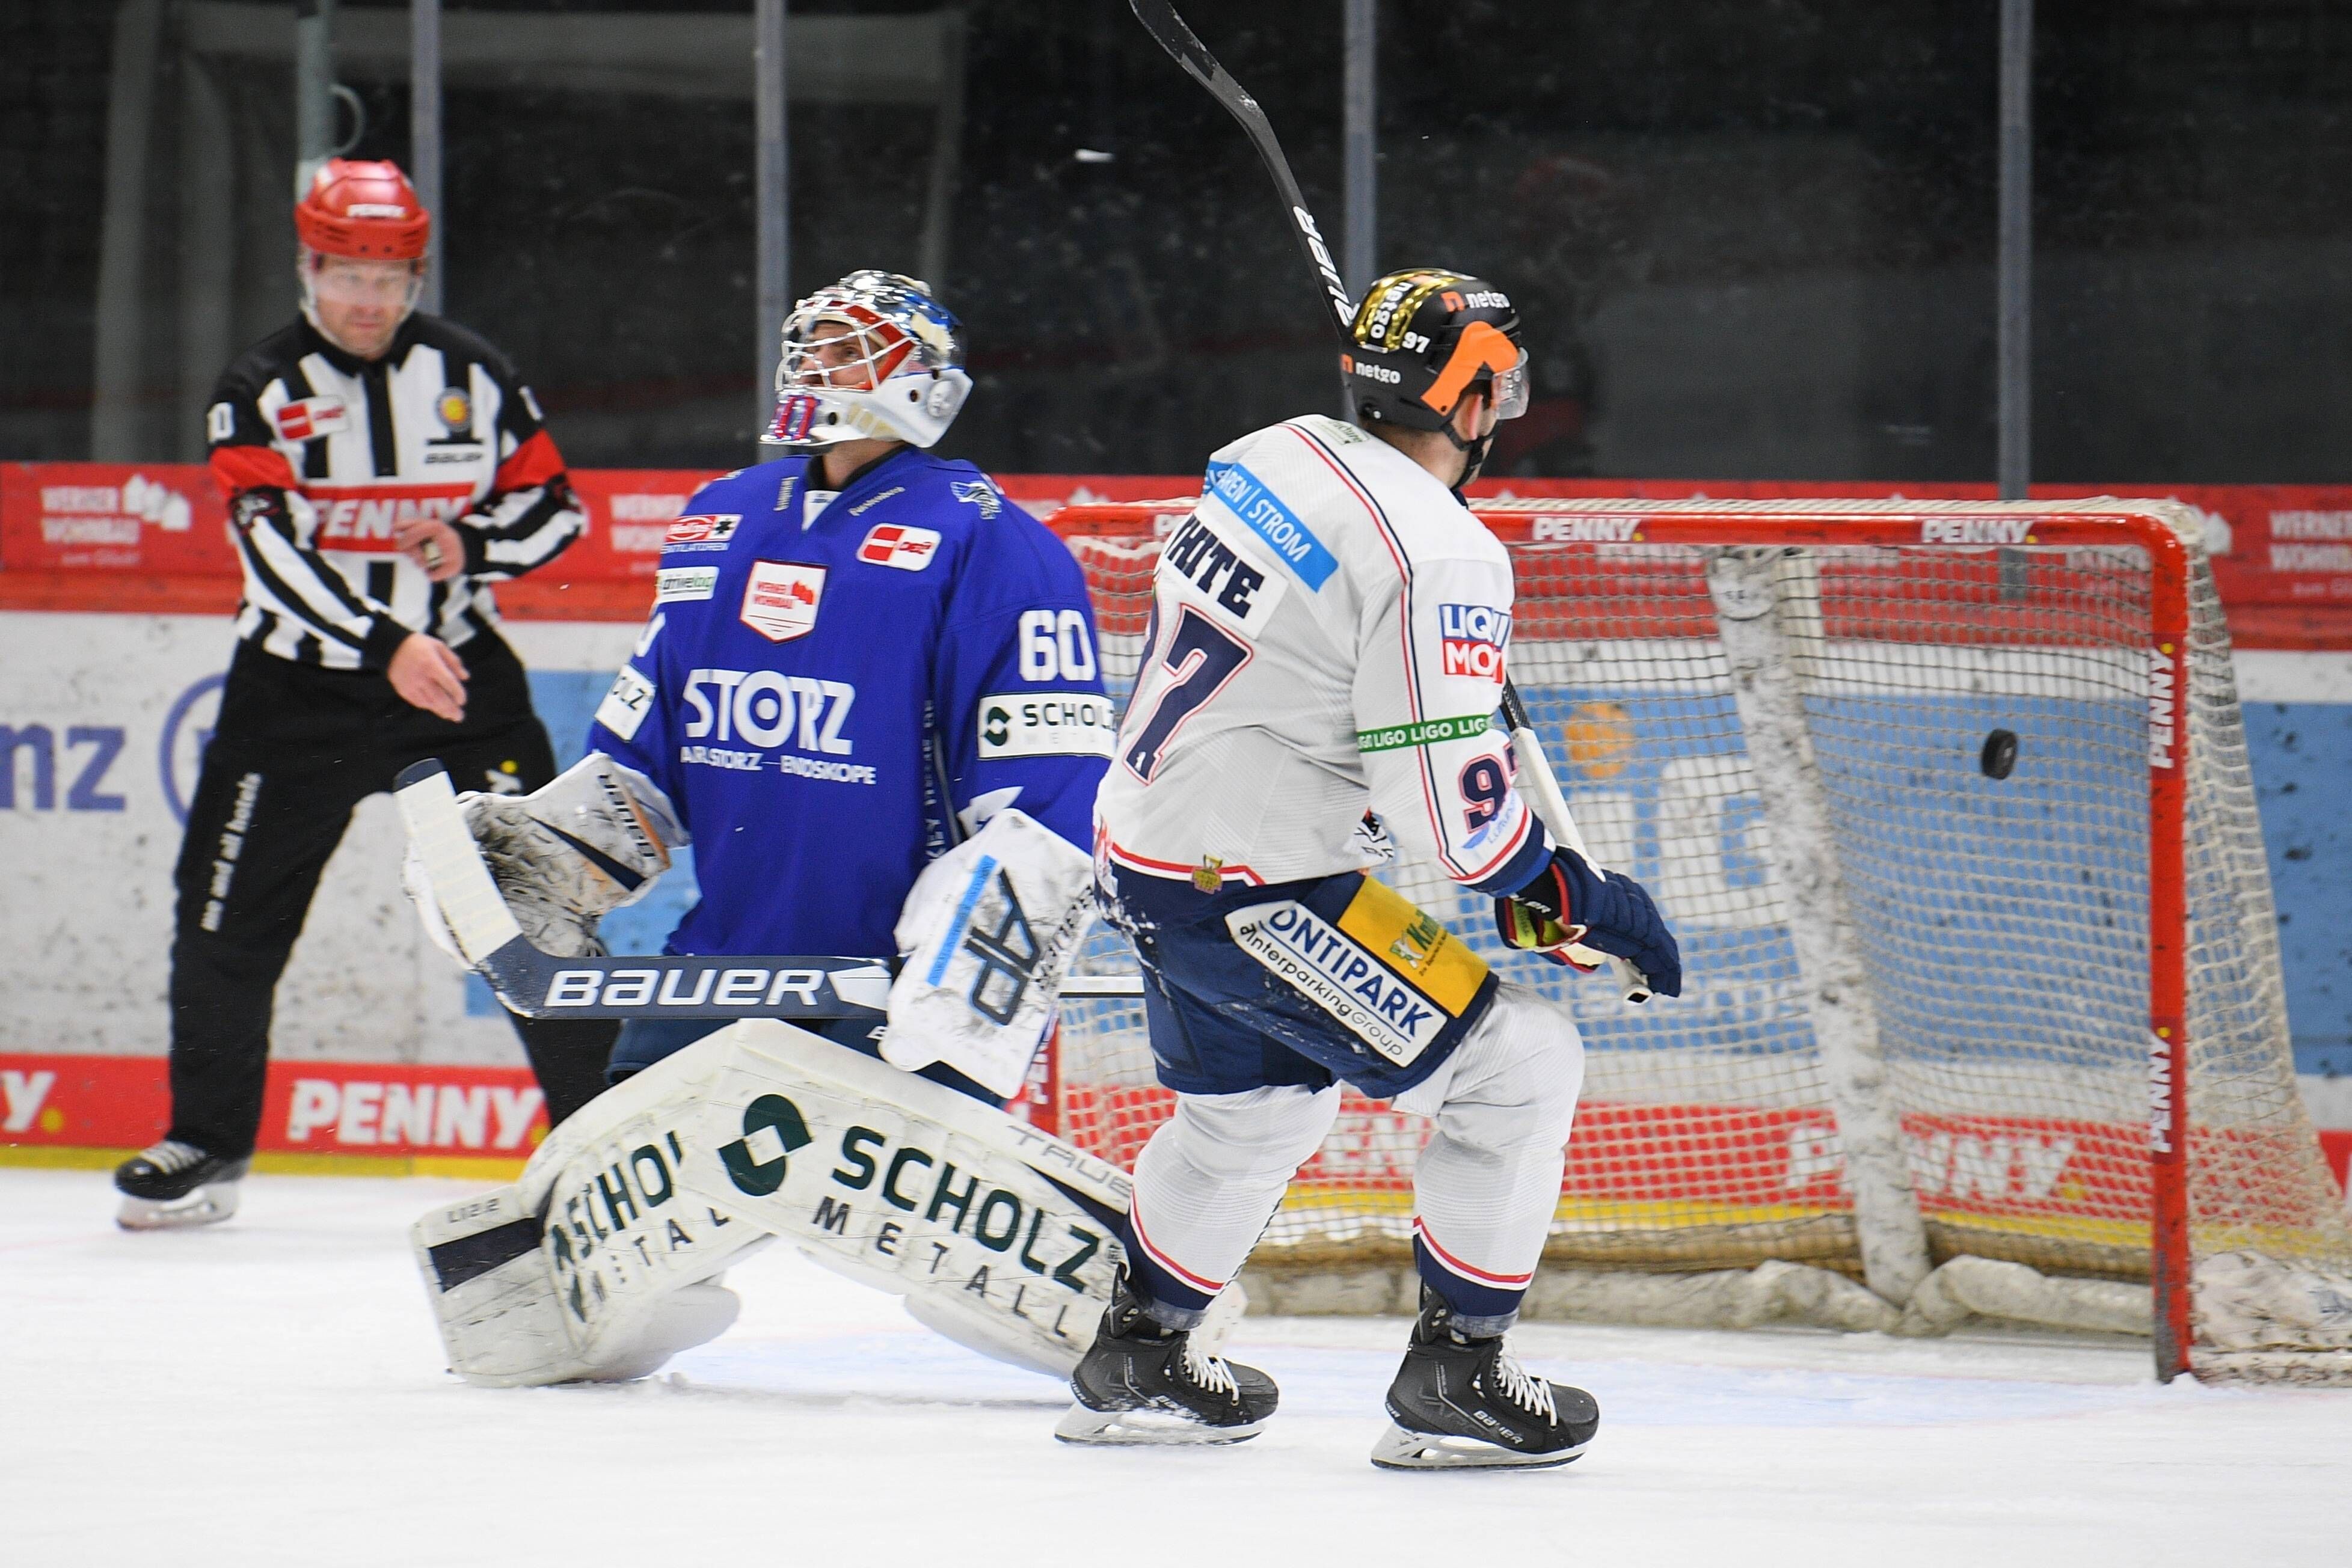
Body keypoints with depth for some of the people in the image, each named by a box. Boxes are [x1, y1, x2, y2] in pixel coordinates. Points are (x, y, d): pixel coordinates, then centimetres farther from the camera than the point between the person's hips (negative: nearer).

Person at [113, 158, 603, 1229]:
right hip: (300, 684, -1)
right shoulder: (261, 392, -8)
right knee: (229, 911, -2)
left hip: (456, 669, 1)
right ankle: (207, 1144, 13)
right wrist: (386, 646, -31)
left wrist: (475, 544, -16)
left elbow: (552, 507, 6)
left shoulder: (472, 375, 1)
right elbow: (275, 552, -19)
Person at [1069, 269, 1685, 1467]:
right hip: (1256, 893, -9)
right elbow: (1447, 798, -23)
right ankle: (1452, 1385, 1)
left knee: (1261, 1097, 31)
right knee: (1518, 1066, -2)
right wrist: (1568, 895, -7)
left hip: (1140, 849, 9)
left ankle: (1136, 1359, 41)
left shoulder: (1274, 458, 6)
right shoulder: (1440, 553, -20)